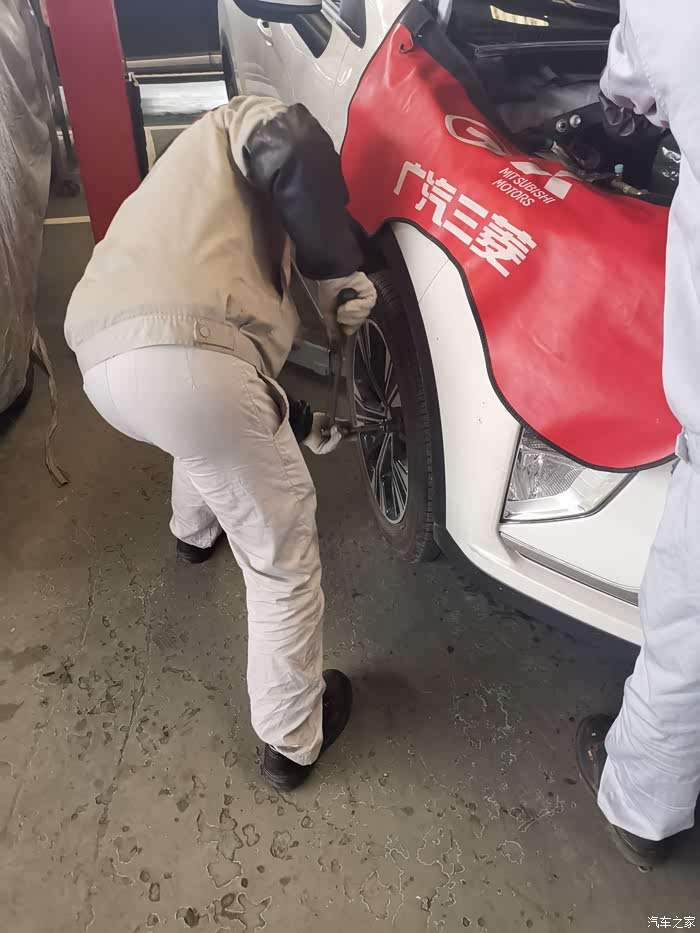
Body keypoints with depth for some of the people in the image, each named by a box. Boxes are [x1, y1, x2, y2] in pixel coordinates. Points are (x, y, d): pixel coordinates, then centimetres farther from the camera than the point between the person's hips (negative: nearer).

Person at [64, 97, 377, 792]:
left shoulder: (188, 187, 41)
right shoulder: (240, 124, 18)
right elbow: (293, 150, -9)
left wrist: (301, 423, 41)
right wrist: (340, 272, 3)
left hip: (102, 360, 9)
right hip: (185, 360, -9)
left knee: (207, 439, 43)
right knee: (281, 559, 8)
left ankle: (193, 530, 68)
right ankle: (293, 742, 25)